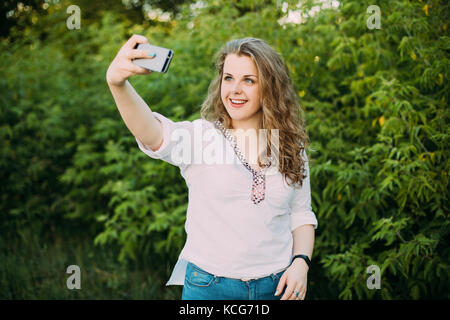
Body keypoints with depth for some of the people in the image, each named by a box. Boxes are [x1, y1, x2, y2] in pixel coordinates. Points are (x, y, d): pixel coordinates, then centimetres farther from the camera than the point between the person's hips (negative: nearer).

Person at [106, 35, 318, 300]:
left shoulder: (292, 149, 3)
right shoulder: (201, 136, -8)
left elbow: (301, 215, 11)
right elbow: (154, 134, -28)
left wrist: (301, 263, -7)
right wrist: (118, 83, -46)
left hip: (276, 287, 2)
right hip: (208, 286, -2)